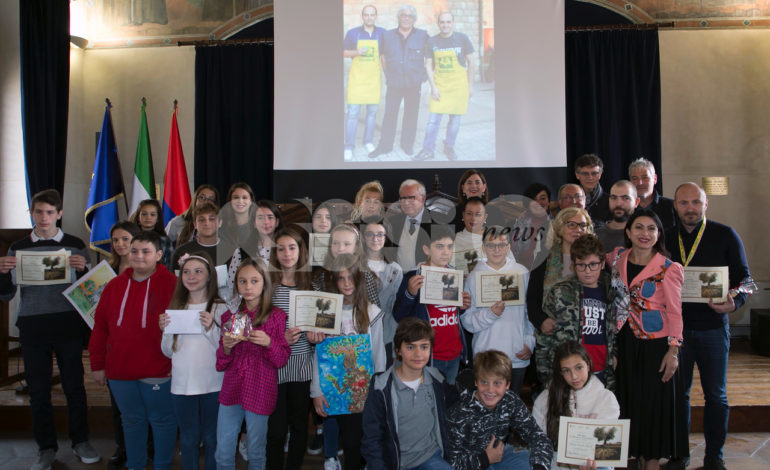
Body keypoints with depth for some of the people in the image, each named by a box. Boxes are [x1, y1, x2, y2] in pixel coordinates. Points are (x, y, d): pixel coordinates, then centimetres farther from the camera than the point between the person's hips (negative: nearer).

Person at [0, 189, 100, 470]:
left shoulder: (75, 245, 3)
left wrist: (82, 269, -17)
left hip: (68, 324, -1)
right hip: (32, 327, 1)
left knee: (74, 385, 4)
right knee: (38, 389, 6)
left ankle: (80, 441, 20)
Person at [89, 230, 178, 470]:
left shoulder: (171, 284, -8)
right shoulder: (114, 286, 7)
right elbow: (100, 327, 10)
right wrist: (97, 365, 8)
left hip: (157, 370, -4)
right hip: (119, 370, 5)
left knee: (162, 420, 9)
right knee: (131, 420, 18)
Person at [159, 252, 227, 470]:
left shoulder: (220, 307, -5)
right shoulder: (175, 308, 6)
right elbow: (168, 352, 10)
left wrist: (210, 328, -21)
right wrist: (166, 331, -7)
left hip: (213, 385, -3)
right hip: (182, 385, 3)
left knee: (211, 440, 8)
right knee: (188, 440, 14)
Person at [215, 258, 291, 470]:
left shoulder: (276, 316, -3)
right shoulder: (230, 316, 8)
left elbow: (282, 359, -3)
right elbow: (221, 363, 10)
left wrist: (268, 343, -21)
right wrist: (226, 347, -11)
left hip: (260, 391, -3)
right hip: (231, 389, 3)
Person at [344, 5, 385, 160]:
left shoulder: (382, 33, 4)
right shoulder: (352, 33, 1)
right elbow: (344, 52, 7)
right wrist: (357, 52, -12)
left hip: (374, 77, 2)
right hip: (356, 77, -2)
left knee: (372, 111, 7)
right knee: (353, 112, -6)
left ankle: (368, 141, 21)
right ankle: (349, 146, 0)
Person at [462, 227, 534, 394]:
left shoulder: (522, 273, 3)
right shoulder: (475, 276, -2)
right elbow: (467, 321, -4)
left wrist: (530, 343, 1)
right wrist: (490, 314, -20)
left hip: (518, 357, 2)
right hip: (486, 358, -2)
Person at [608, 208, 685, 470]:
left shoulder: (668, 269, -8)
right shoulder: (617, 258, 3)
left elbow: (674, 312, -7)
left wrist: (673, 350, -13)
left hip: (656, 342, -4)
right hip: (626, 341, 4)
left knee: (654, 399, 2)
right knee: (629, 398, 10)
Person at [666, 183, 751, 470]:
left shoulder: (725, 236, 0)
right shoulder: (667, 239, 5)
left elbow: (743, 277, 0)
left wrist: (734, 303, -19)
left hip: (713, 326, -1)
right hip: (676, 326, 2)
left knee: (716, 394, 7)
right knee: (678, 392, 8)